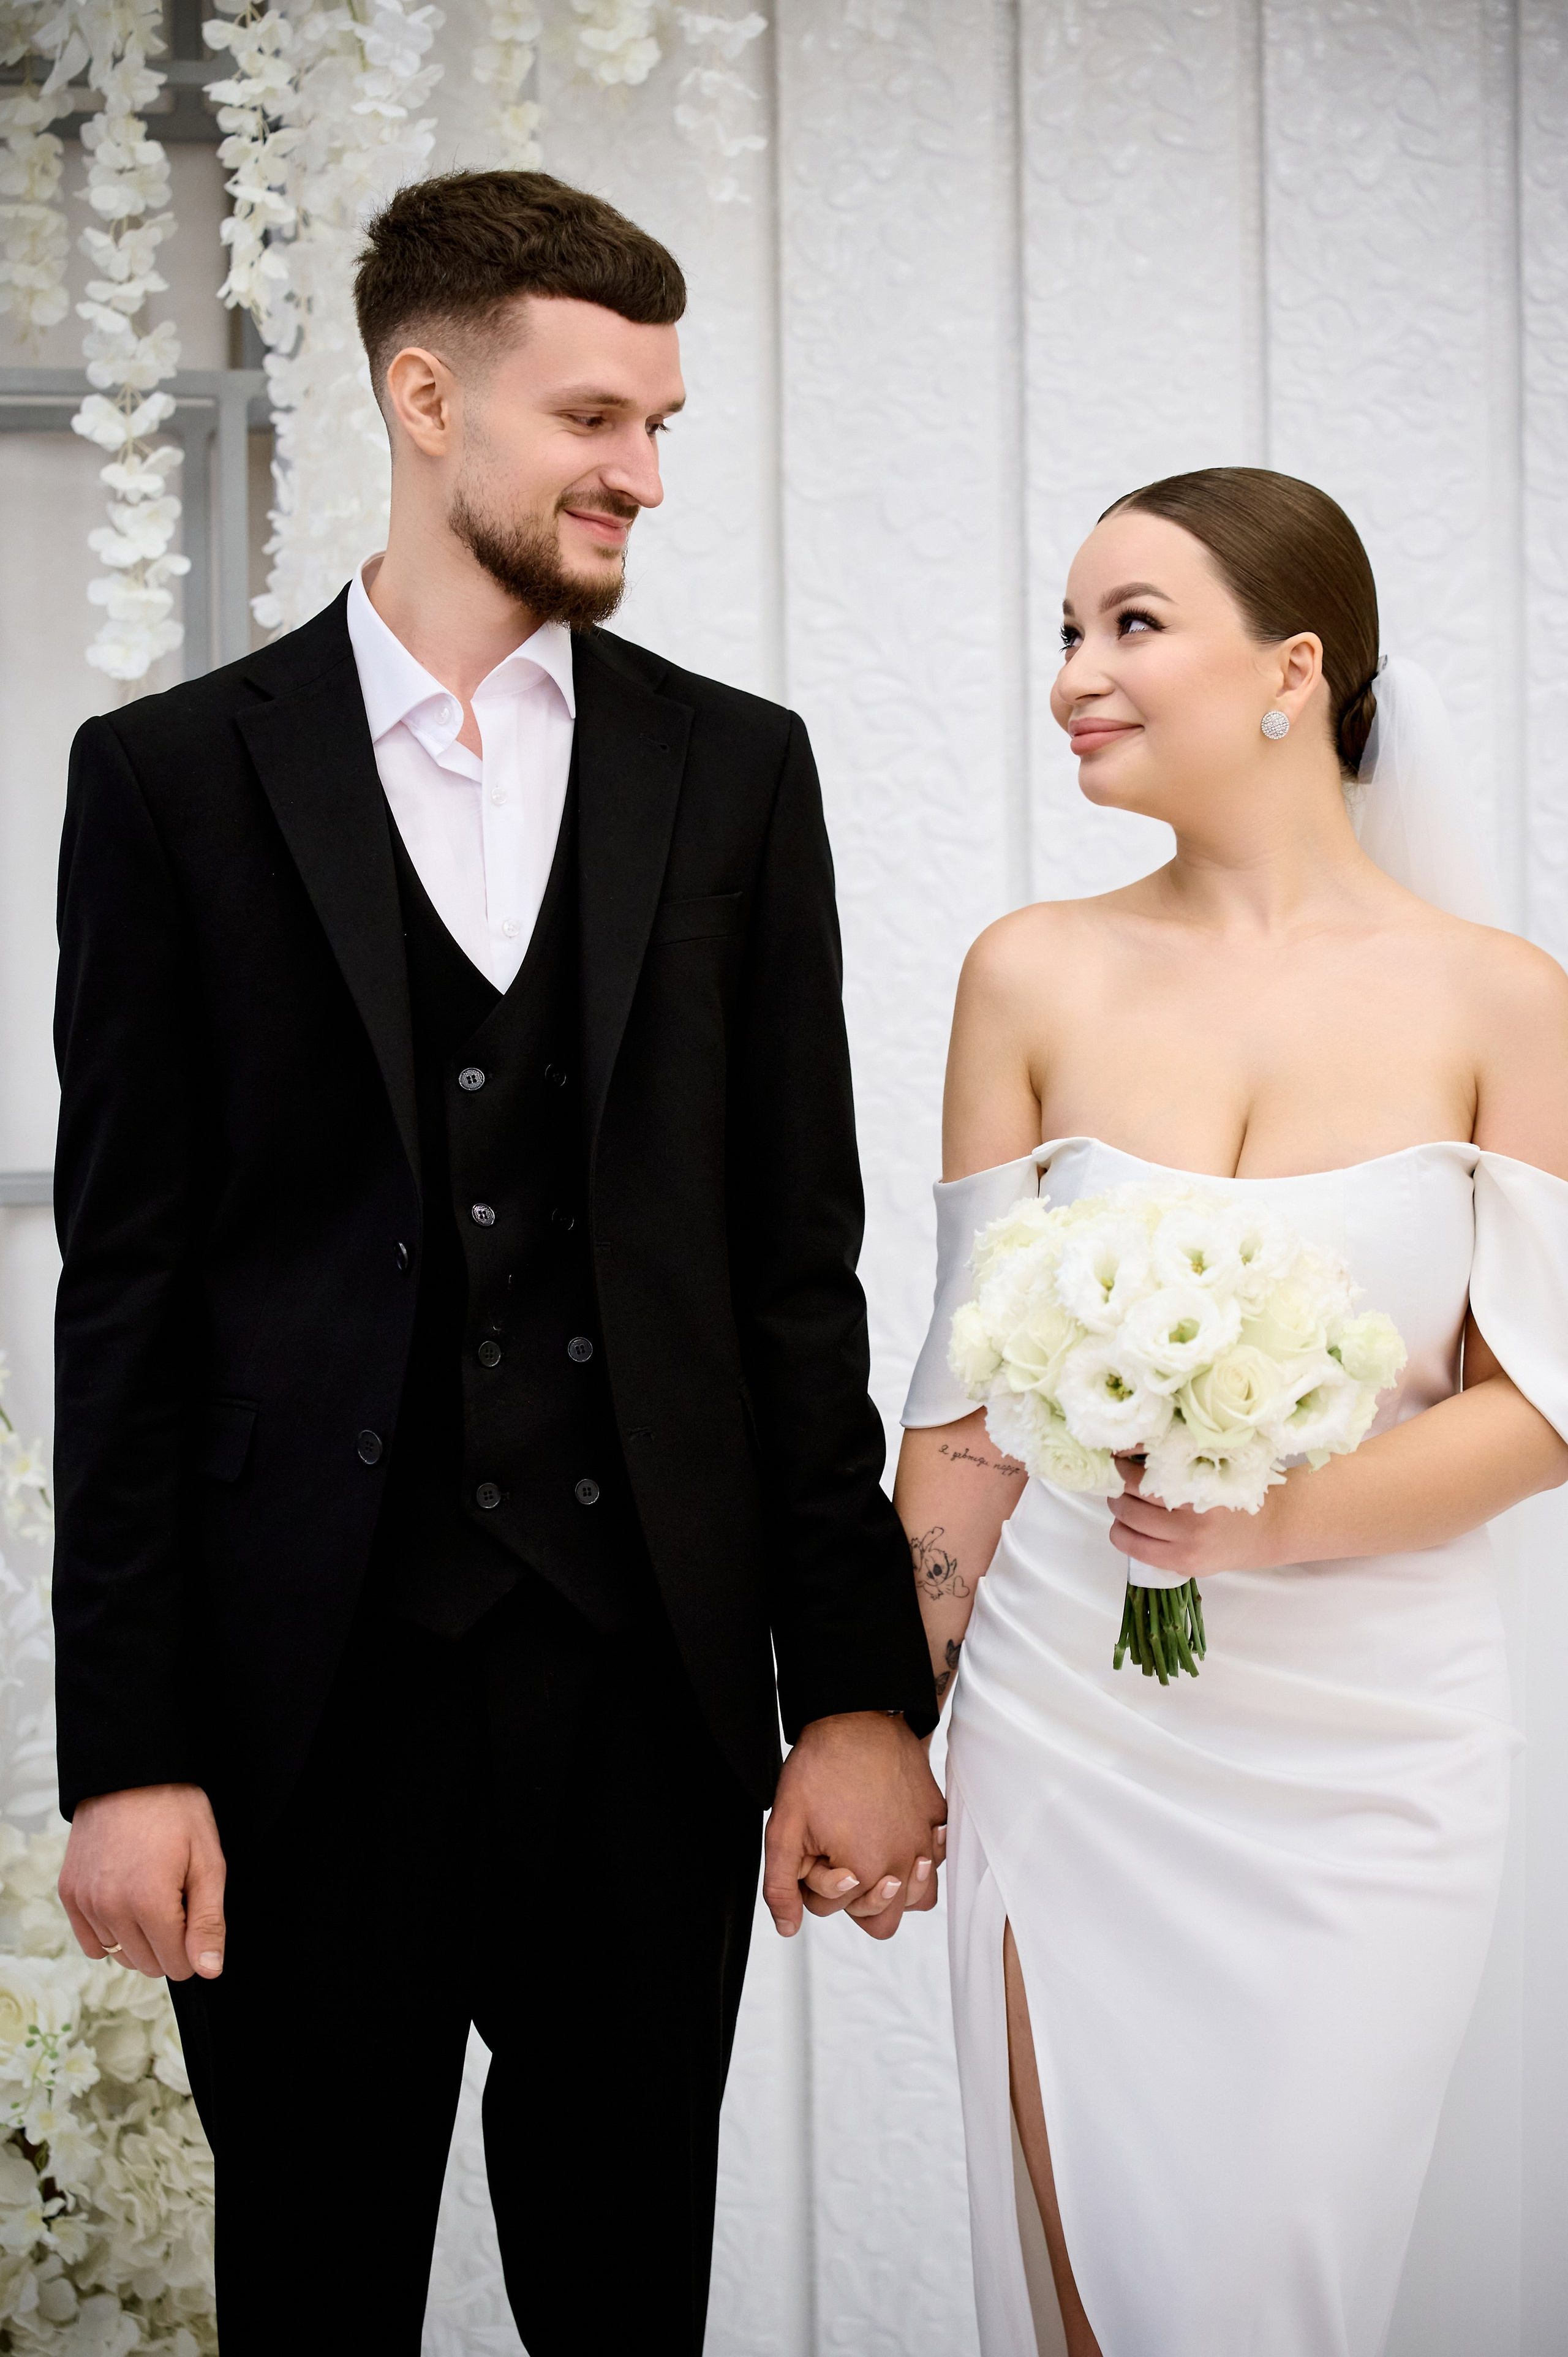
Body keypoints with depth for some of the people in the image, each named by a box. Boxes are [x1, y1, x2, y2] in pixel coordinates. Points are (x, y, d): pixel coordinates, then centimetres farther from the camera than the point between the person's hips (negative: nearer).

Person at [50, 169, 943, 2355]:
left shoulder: (736, 772, 6)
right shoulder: (174, 777, 1)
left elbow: (797, 1261, 5)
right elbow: (128, 1288, -1)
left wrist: (855, 1688, 0)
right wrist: (124, 1750, -5)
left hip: (650, 1681, 2)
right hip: (311, 1689, -1)